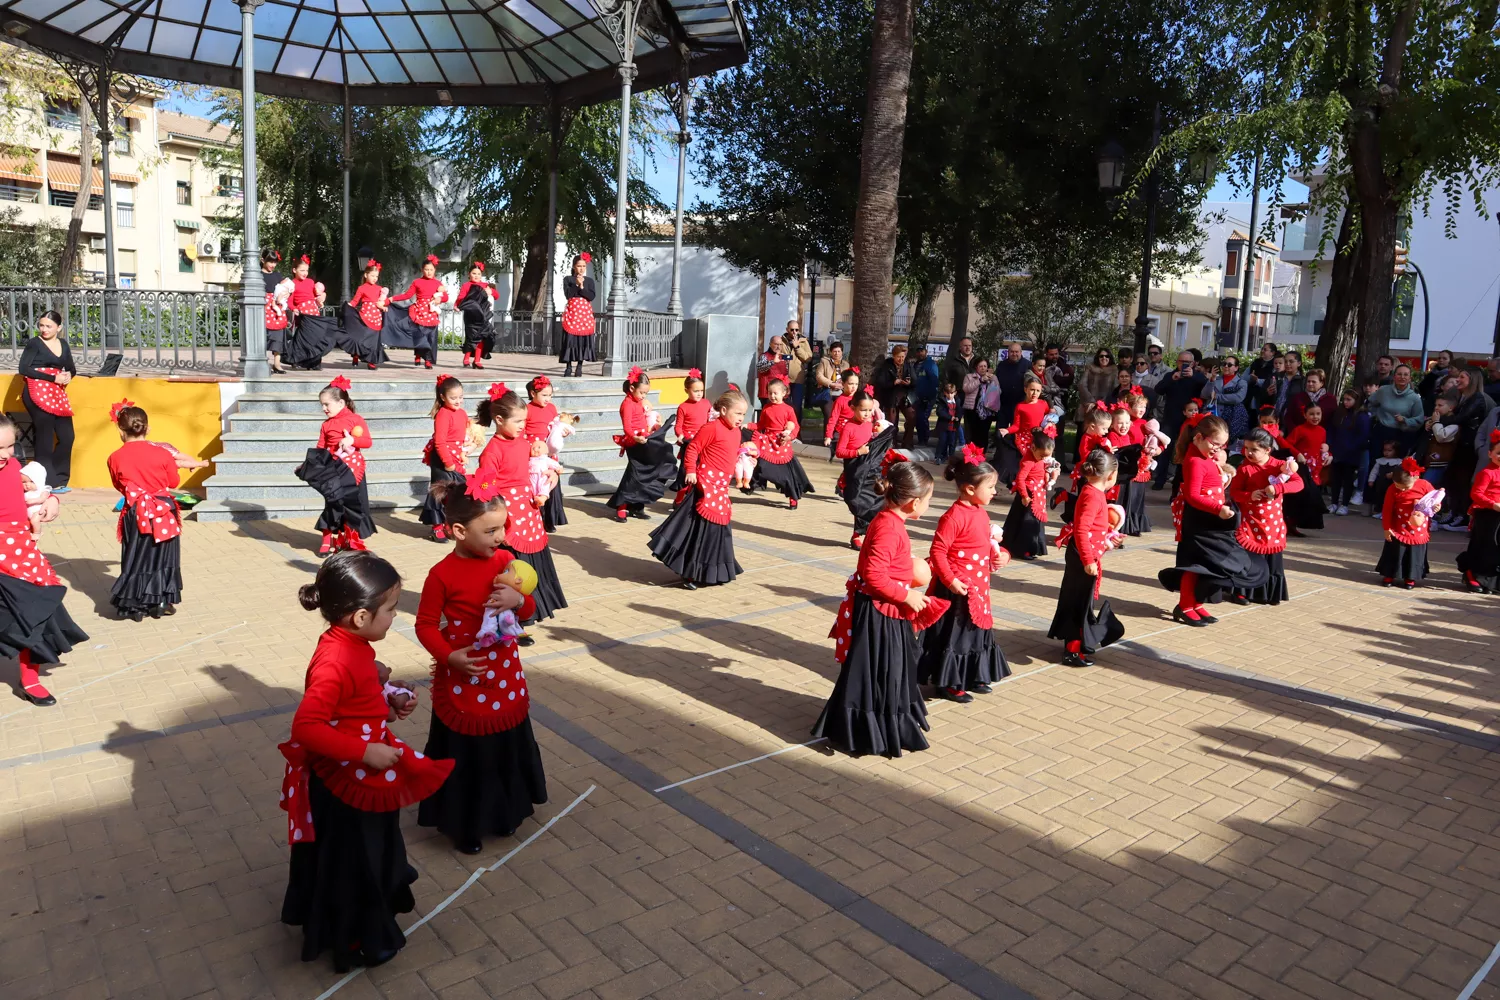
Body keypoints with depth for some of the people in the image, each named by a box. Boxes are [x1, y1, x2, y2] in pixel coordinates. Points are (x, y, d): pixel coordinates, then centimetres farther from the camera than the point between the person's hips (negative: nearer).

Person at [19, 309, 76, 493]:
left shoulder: (63, 344, 13)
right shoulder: (34, 343, -4)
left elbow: (72, 369, 16)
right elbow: (24, 369, -12)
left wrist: (68, 375, -8)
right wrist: (53, 378, -18)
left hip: (57, 394, 6)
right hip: (37, 394, -6)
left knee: (67, 436, 5)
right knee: (45, 439, -3)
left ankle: (58, 480, 16)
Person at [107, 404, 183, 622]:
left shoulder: (115, 458, -5)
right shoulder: (162, 454, -8)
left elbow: (118, 485, 9)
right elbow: (174, 482, 4)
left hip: (135, 514, 1)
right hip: (163, 512, 0)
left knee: (136, 558, 10)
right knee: (161, 556, 12)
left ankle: (134, 605, 11)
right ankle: (159, 602, 14)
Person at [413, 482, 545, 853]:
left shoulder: (505, 560, -4)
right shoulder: (442, 575, -18)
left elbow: (529, 609, 4)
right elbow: (426, 625, -9)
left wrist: (518, 600, -18)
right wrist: (449, 656, -24)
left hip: (506, 676, 5)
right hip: (462, 680, -5)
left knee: (506, 748, 19)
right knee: (466, 755, 11)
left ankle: (504, 811, 41)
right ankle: (465, 825, 31)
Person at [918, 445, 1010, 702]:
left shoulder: (981, 513, 6)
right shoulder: (954, 516, -22)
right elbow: (937, 551, -22)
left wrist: (997, 556, 4)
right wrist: (950, 580, -23)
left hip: (979, 586, 9)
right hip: (957, 587, -9)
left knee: (974, 630, 20)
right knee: (953, 634, 4)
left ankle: (971, 677, 35)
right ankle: (947, 683, 17)